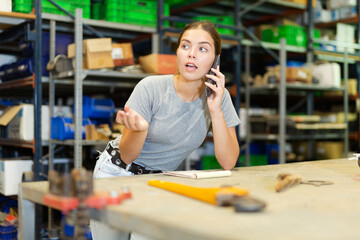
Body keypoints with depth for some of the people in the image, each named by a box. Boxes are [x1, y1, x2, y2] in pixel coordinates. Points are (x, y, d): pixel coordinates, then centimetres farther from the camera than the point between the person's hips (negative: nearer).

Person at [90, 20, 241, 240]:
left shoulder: (218, 96, -12)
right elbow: (127, 156, -14)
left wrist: (215, 110, -27)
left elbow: (228, 163, -17)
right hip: (117, 173, -1)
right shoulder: (151, 88, -19)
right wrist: (140, 129, -35)